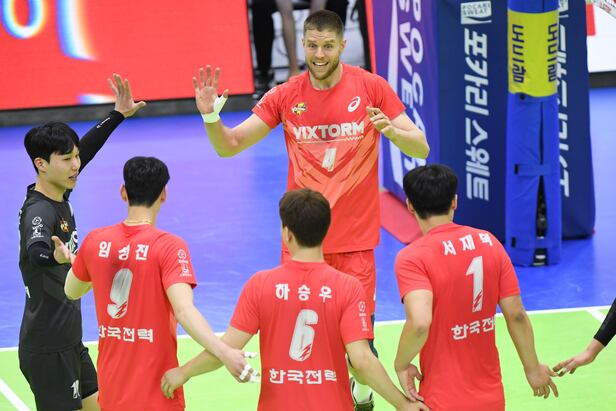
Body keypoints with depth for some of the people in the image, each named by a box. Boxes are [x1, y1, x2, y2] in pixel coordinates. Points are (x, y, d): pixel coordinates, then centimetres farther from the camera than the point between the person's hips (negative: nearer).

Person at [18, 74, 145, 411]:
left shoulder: (59, 195, 3)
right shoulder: (38, 212, -24)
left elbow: (85, 149, 20)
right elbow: (36, 250, -47)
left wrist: (118, 114, 23)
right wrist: (57, 256, -68)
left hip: (69, 341, 10)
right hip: (47, 348, -10)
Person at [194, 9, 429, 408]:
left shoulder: (371, 87, -3)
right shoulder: (285, 96, 2)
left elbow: (421, 148, -3)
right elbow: (229, 146, 4)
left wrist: (391, 130, -23)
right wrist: (210, 116, -16)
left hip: (355, 238, -2)